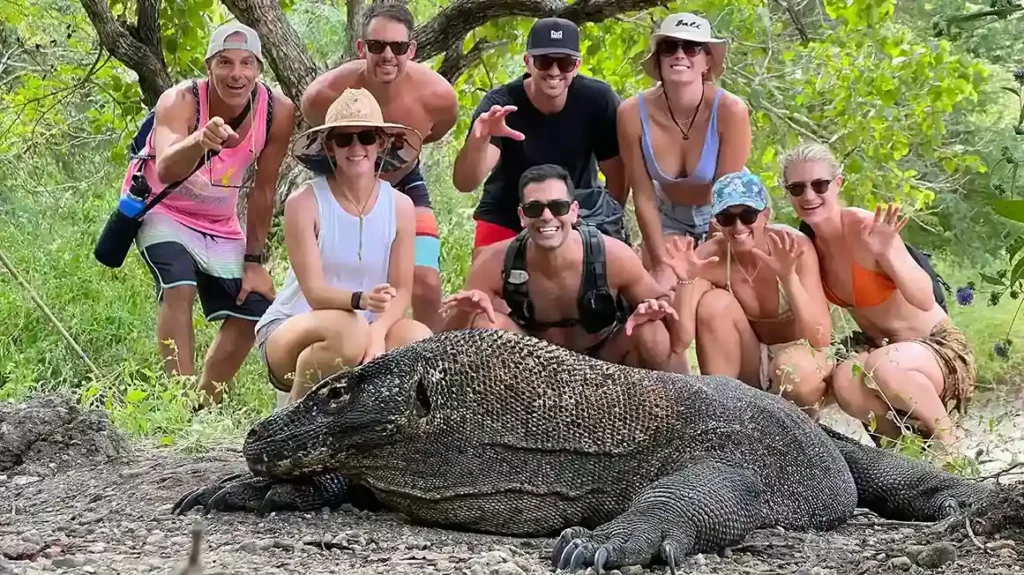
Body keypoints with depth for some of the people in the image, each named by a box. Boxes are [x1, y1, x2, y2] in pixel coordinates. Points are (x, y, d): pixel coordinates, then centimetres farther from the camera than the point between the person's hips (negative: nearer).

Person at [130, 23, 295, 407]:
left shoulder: (278, 112, -20)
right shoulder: (180, 102, -31)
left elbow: (263, 191, -7)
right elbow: (165, 172, -51)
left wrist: (254, 260, -4)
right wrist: (200, 140, -71)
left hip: (220, 223, 5)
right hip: (161, 208, -5)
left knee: (253, 309, 0)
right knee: (179, 286, -30)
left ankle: (205, 404, 14)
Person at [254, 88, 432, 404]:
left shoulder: (400, 206, -1)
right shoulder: (304, 202, -12)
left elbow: (402, 290, -5)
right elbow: (314, 291, -18)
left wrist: (377, 330, -27)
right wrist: (360, 300, -40)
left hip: (368, 328, 4)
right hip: (289, 331, -3)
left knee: (419, 340, -27)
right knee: (347, 329, -37)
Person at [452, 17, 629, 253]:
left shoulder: (598, 100, -19)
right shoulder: (500, 104, -24)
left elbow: (617, 174, -5)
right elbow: (464, 183, -36)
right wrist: (480, 137, -54)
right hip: (505, 221, -1)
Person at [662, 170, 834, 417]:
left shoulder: (795, 247, -22)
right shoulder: (708, 257, -16)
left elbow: (821, 340, -28)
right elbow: (681, 340, -22)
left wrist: (789, 277, -39)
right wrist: (686, 281, -35)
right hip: (749, 366, 3)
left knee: (797, 373, -37)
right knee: (715, 302, -24)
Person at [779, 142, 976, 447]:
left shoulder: (867, 228, -23)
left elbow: (925, 301, -24)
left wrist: (886, 253, -39)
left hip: (939, 347, -5)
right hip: (877, 348, 5)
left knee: (880, 366, -37)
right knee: (845, 380, -29)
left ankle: (947, 439, -10)